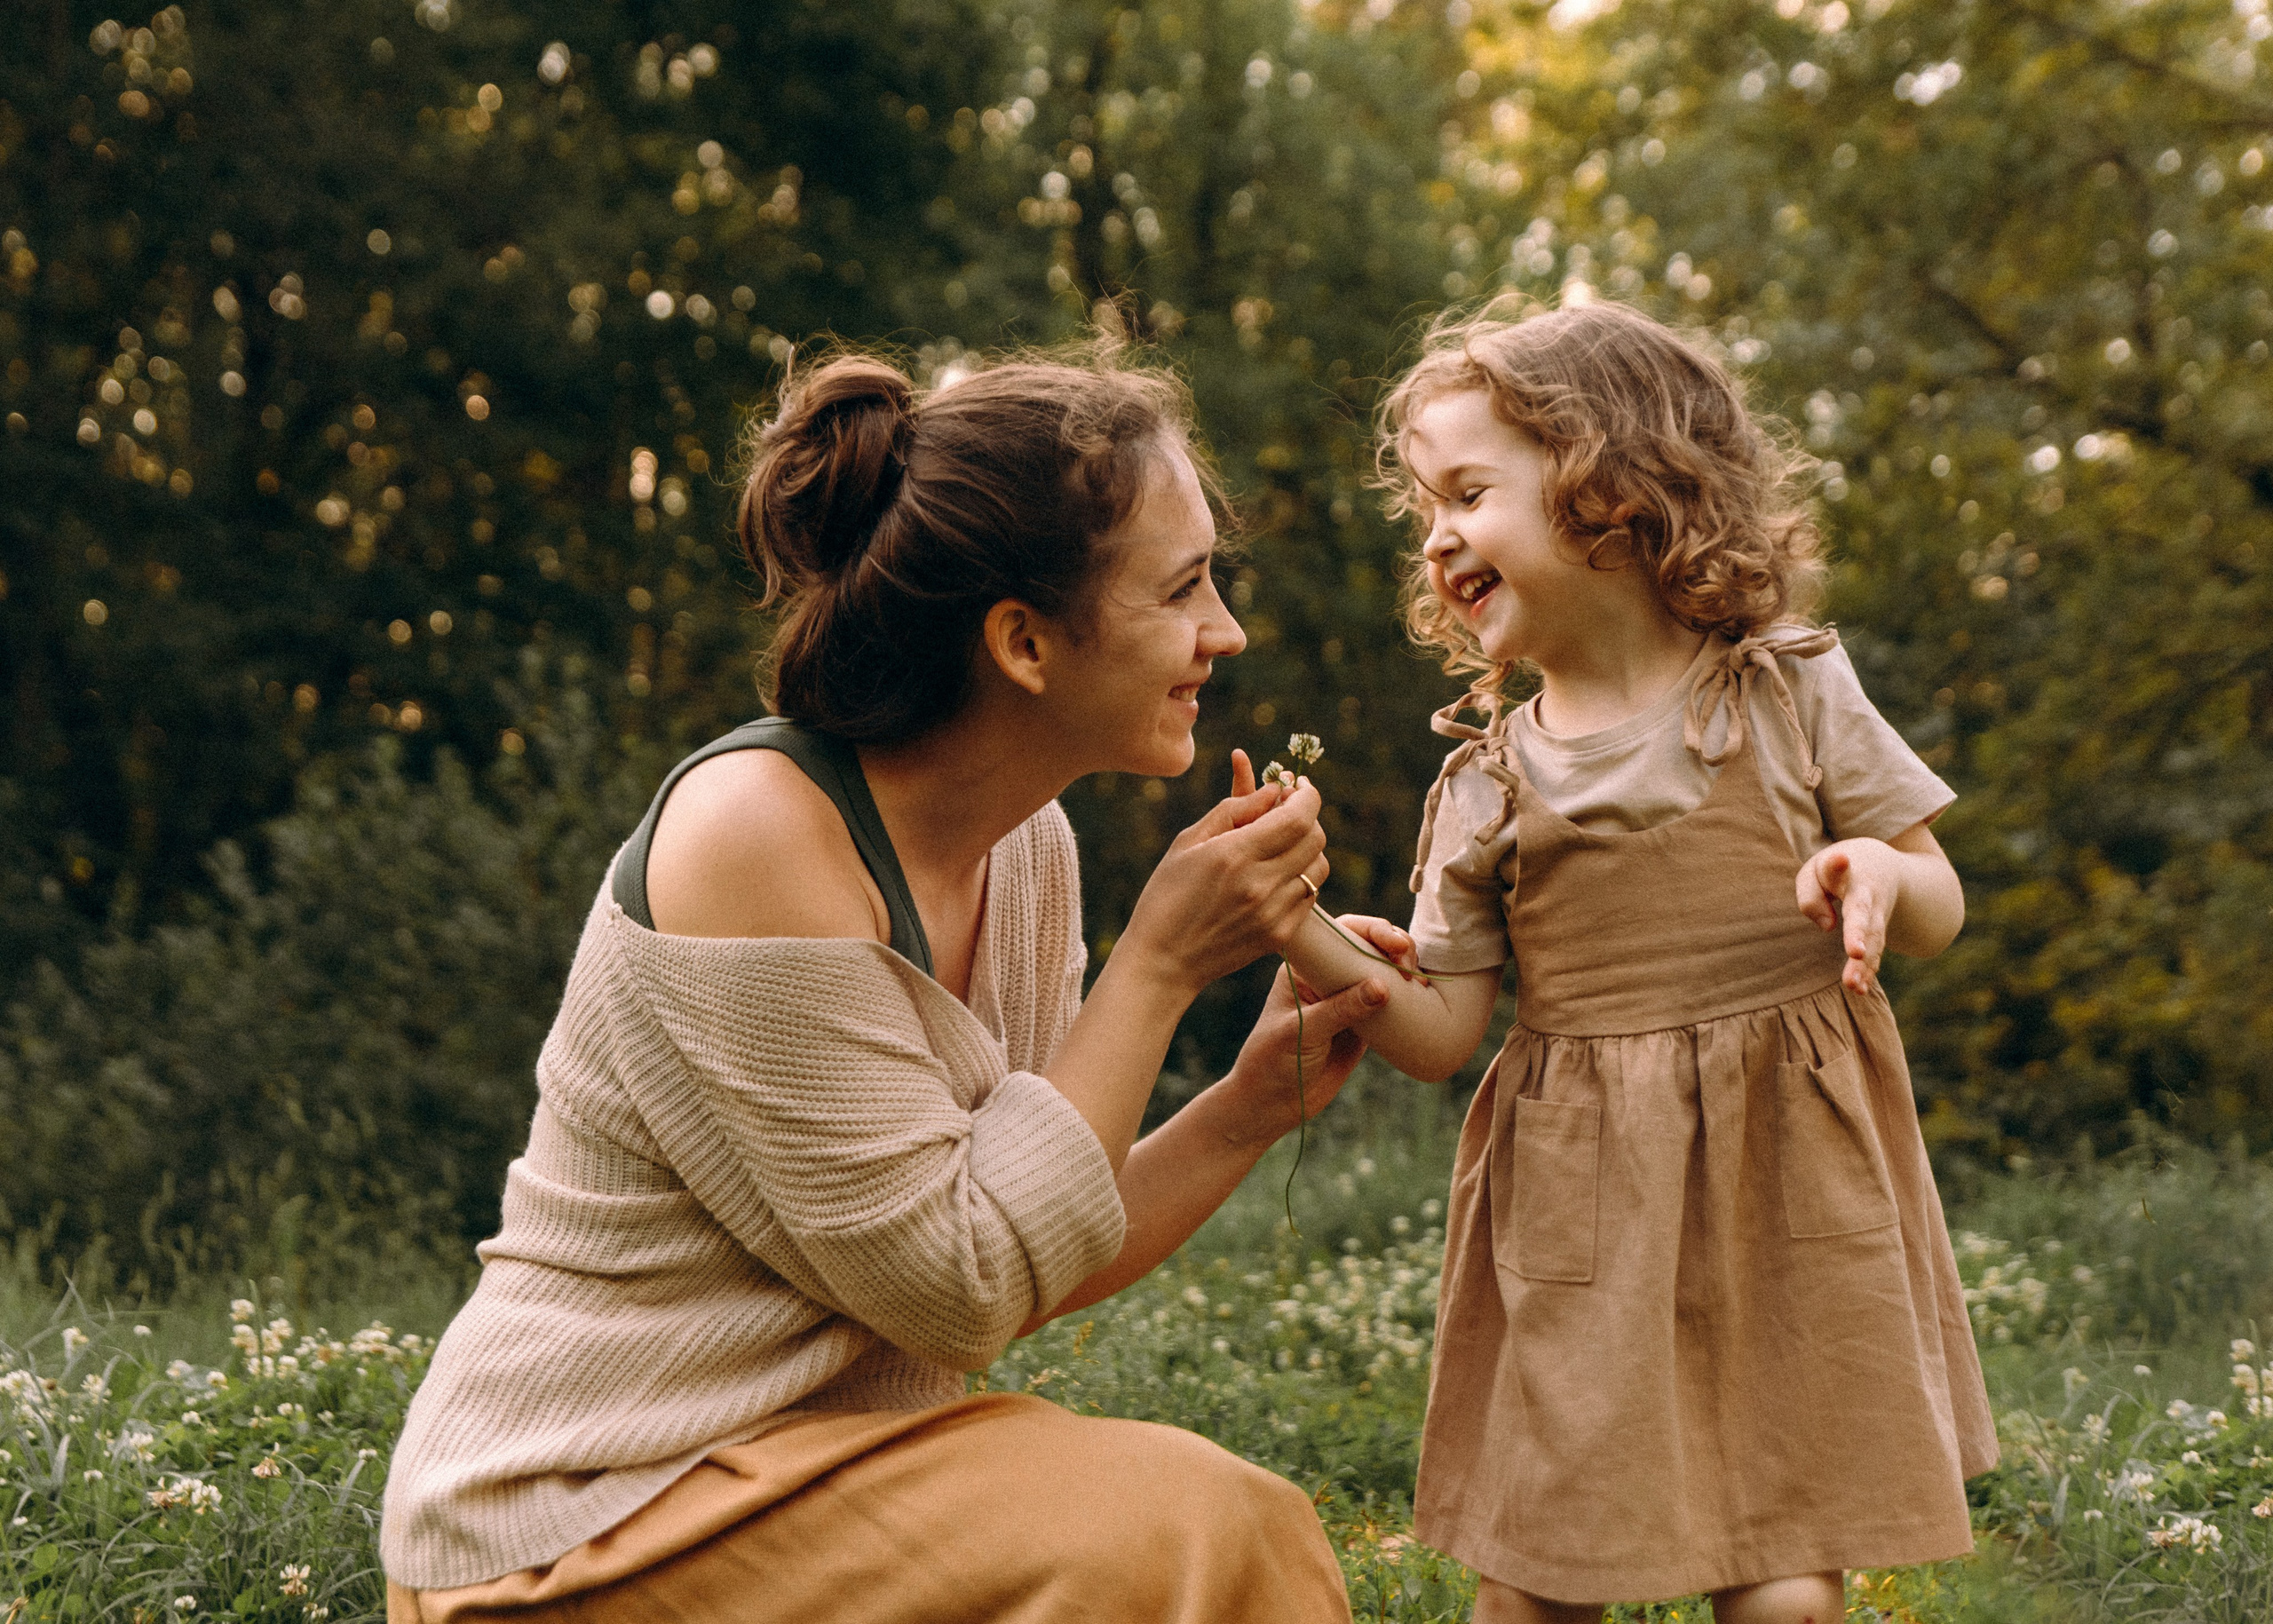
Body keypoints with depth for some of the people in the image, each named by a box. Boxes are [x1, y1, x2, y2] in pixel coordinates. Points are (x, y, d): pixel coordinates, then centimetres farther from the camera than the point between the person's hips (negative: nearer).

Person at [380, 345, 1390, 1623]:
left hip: (811, 1473, 8)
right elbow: (955, 1290, -21)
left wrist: (1255, 1103, -5)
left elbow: (1027, 1273, 6)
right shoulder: (759, 827, -21)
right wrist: (1158, 963, -17)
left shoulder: (1029, 848, 2)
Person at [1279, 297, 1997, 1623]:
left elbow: (1939, 909, 4)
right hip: (1580, 1205, 2)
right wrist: (1304, 938, -14)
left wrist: (1879, 870, -18)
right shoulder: (1489, 781, 3)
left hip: (1786, 1177, -1)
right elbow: (1440, 1030, 1)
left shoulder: (1788, 692, 0)